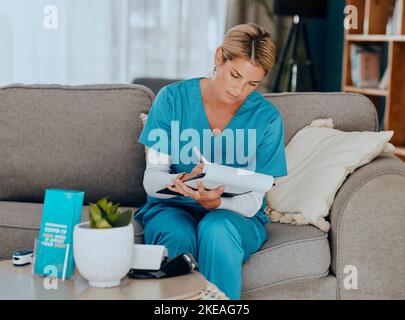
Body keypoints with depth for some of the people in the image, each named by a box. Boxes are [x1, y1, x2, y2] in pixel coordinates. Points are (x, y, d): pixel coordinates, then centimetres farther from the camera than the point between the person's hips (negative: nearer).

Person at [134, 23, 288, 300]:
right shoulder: (173, 98, -5)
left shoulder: (267, 118, -6)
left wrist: (216, 203, -30)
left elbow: (252, 201, -7)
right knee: (179, 235, -34)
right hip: (172, 208, 0)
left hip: (237, 217, 0)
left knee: (217, 228, -35)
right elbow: (151, 178, -6)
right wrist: (180, 182, -30)